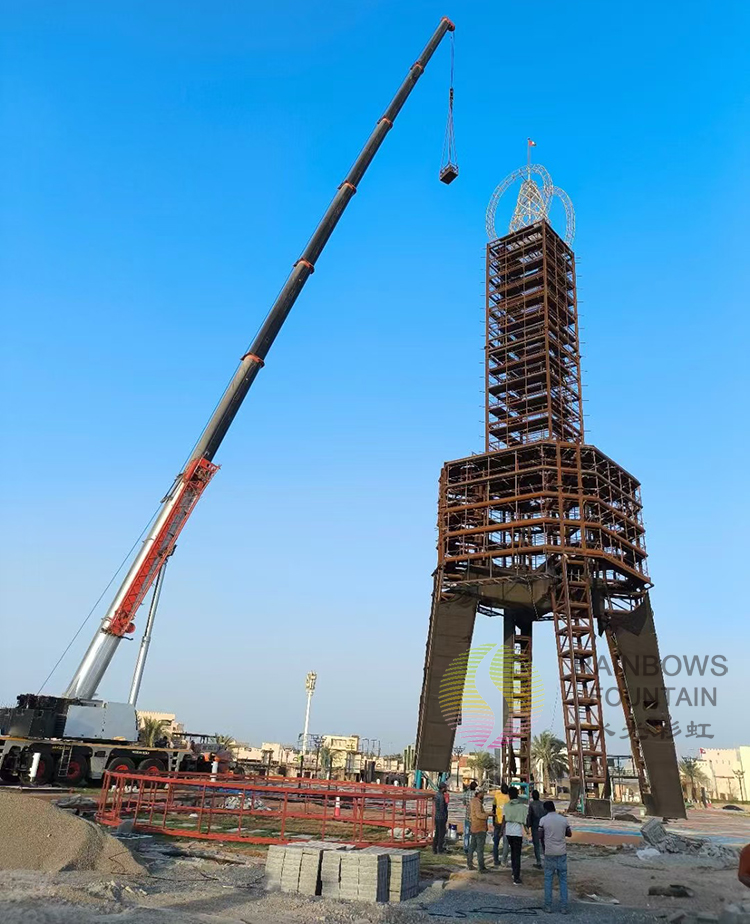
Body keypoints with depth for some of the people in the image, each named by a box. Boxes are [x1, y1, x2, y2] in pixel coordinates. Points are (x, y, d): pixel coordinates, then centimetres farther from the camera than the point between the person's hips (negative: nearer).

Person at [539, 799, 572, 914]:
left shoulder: (543, 820, -6)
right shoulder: (564, 819, 0)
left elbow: (540, 836, -5)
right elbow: (569, 834, 10)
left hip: (549, 853, -2)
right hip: (562, 853, 2)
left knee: (548, 879, 9)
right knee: (563, 880, 10)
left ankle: (548, 906, 11)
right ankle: (564, 907, 9)